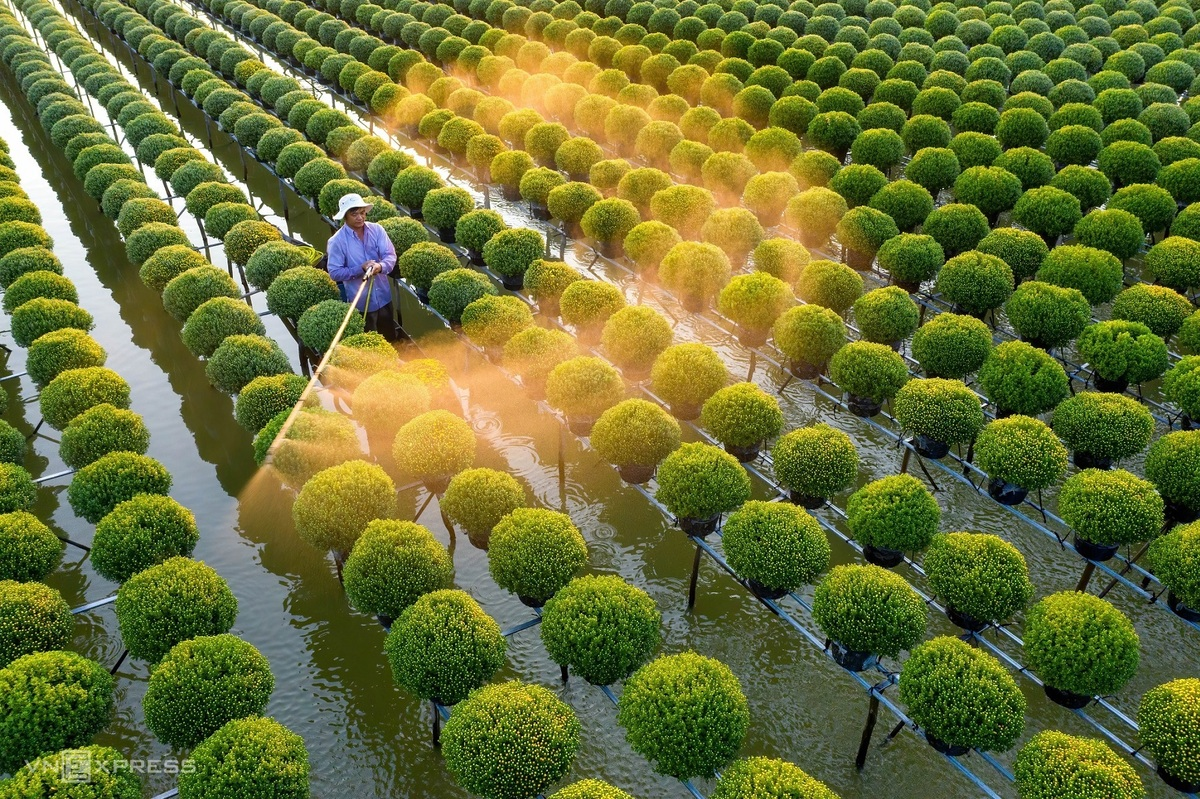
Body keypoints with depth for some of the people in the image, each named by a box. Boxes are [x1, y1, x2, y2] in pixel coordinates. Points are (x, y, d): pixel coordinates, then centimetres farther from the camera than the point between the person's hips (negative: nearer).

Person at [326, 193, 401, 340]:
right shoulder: (337, 241, -15)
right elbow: (334, 272, -16)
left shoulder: (377, 229, -5)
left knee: (390, 337, 22)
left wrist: (381, 266, -33)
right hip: (361, 301, -4)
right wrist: (360, 269, -27)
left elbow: (390, 254, -10)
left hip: (383, 296, 4)